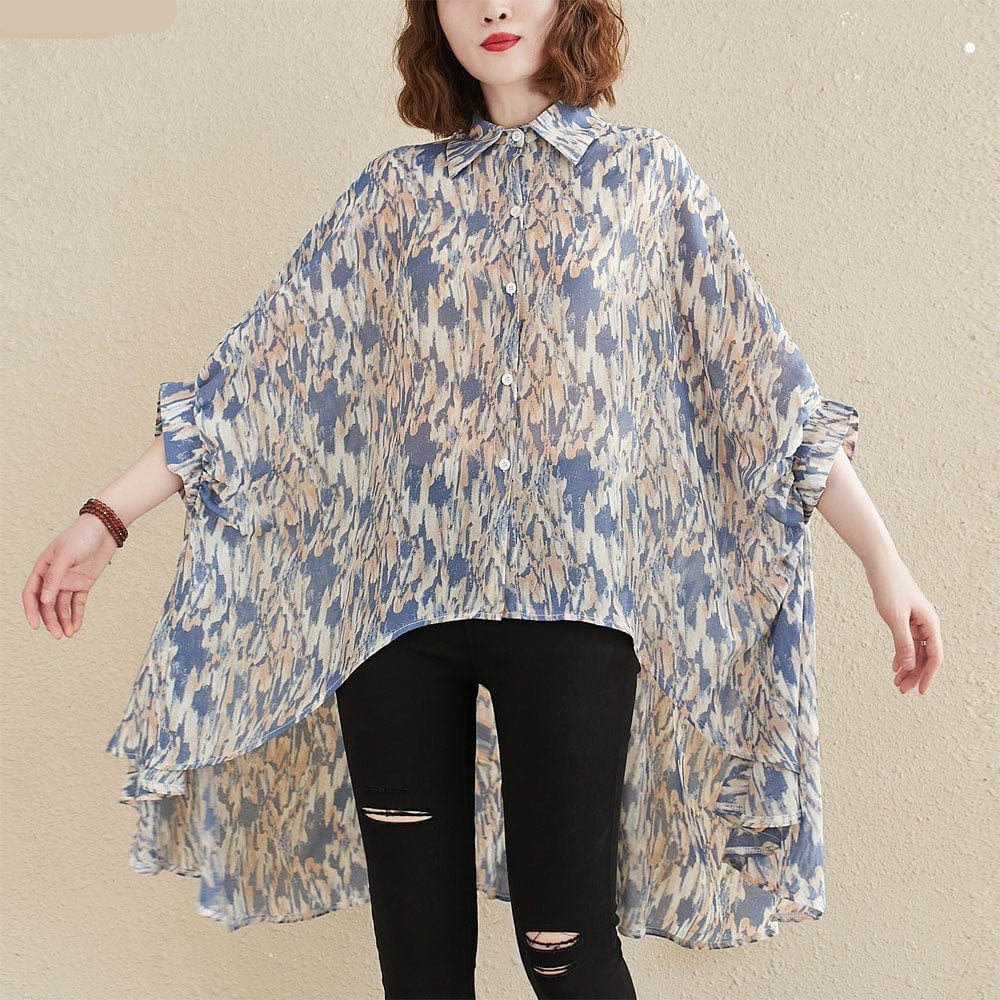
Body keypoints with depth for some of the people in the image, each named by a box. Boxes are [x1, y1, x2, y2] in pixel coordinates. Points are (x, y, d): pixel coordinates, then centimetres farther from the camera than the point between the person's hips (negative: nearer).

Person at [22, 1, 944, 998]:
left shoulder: (645, 175, 9)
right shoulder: (396, 190, 12)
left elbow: (756, 370, 5)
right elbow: (261, 366, 9)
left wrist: (883, 559, 0)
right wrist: (108, 515, 3)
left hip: (568, 597, -1)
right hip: (395, 594, 2)